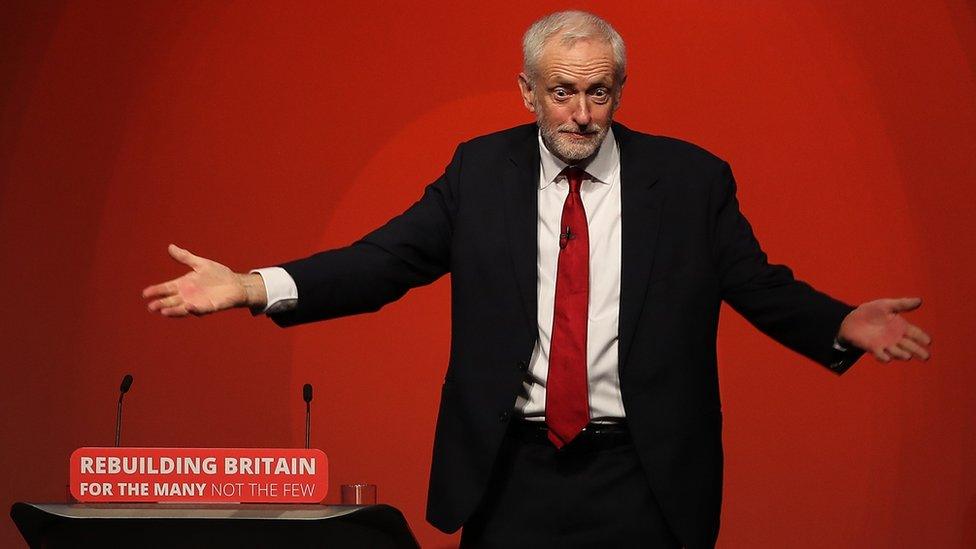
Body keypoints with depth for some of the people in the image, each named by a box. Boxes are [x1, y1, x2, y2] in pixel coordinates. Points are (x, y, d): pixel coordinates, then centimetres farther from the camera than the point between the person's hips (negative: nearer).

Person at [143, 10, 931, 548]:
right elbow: (383, 262, 0)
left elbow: (760, 286, 2)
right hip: (510, 473, 1)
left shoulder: (690, 179, 0)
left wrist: (842, 325, -18)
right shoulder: (480, 172, 3)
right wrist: (254, 286, -13)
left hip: (644, 482, -1)